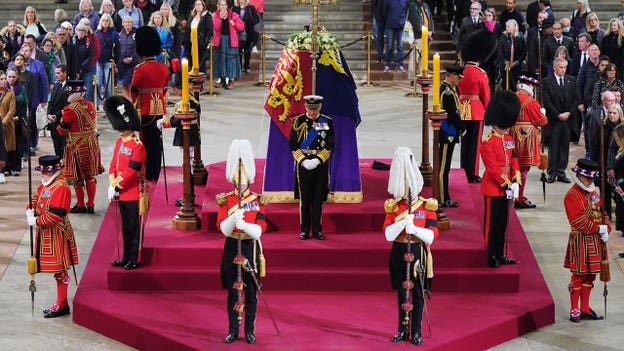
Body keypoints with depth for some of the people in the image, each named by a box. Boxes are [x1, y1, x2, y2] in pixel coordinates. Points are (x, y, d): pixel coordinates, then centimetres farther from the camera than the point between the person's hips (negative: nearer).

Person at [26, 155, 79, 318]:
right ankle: (61, 303, 23)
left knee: (60, 270, -1)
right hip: (45, 233, 9)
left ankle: (61, 306, 6)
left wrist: (36, 221, -17)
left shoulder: (61, 188, -19)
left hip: (56, 235, -9)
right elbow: (36, 198, 17)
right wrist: (30, 211, -4)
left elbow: (55, 215, -23)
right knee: (57, 269, 15)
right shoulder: (45, 185, 11)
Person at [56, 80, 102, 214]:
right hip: (92, 143, 6)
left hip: (77, 146, -6)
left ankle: (80, 205, 14)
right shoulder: (90, 105, 1)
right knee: (90, 176, 13)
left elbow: (62, 130, -11)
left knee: (77, 177, 6)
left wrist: (62, 120, 7)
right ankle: (90, 205, 17)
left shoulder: (70, 110, -19)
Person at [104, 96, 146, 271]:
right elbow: (113, 165, 10)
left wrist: (117, 186, -16)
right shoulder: (119, 143, 10)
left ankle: (133, 260, 8)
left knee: (133, 227, 0)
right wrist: (112, 186, -2)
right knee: (125, 227, 15)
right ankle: (126, 258, 24)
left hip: (132, 194, -8)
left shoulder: (138, 146, -15)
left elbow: (131, 171, -18)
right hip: (121, 193, 8)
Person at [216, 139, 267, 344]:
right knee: (232, 291, 5)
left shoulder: (257, 201, -1)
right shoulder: (225, 200, 1)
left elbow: (260, 229, -11)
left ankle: (250, 330, 13)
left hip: (250, 248, 0)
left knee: (251, 292, 5)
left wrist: (244, 225, -29)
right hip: (232, 249, 0)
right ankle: (233, 330, 13)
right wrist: (234, 217, -29)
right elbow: (222, 228, -10)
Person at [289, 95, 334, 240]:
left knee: (318, 199, 4)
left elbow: (330, 146, 2)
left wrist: (318, 160, -11)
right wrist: (303, 160, -12)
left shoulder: (327, 122, 3)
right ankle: (305, 230, 9)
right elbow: (293, 145, 0)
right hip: (303, 165, -1)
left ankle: (317, 230, 11)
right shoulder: (298, 122, 1)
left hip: (321, 165, 1)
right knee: (304, 199, 2)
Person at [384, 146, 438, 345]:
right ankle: (402, 330, 18)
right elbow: (388, 234, -9)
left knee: (417, 294, 3)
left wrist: (415, 229, -26)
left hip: (418, 253, -1)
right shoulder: (393, 207, 0)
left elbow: (431, 236, -10)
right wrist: (403, 222, -25)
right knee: (401, 293, 9)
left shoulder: (427, 206, -3)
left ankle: (416, 332, 12)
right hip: (399, 253, 1)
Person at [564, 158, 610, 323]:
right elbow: (578, 222, -20)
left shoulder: (594, 192, 12)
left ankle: (585, 309, 20)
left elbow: (602, 213, 16)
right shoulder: (572, 195, -14)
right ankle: (574, 311, 9)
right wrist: (598, 229, -19)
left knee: (590, 275, 12)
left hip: (596, 241, 8)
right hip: (581, 242, -8)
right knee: (579, 276, 0)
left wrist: (606, 228, -3)